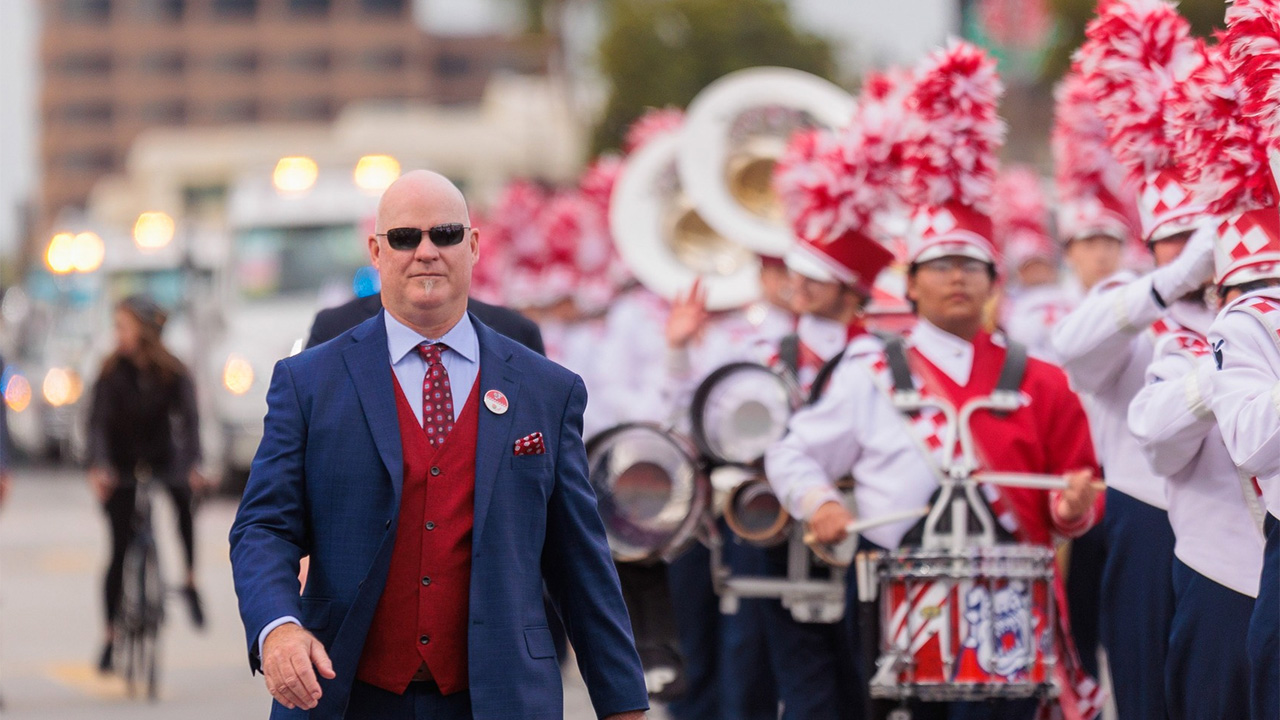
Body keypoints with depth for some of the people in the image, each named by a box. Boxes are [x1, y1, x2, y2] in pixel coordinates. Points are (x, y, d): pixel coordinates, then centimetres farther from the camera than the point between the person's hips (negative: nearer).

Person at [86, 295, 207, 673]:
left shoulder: (173, 373, -9)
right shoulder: (112, 371, -10)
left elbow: (188, 419, -18)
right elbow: (98, 421, -18)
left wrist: (192, 465, -35)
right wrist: (98, 467, -34)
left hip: (161, 459, 0)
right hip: (120, 468, 0)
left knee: (184, 496, -31)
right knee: (120, 549, -4)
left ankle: (191, 582, -18)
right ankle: (111, 635, 4)